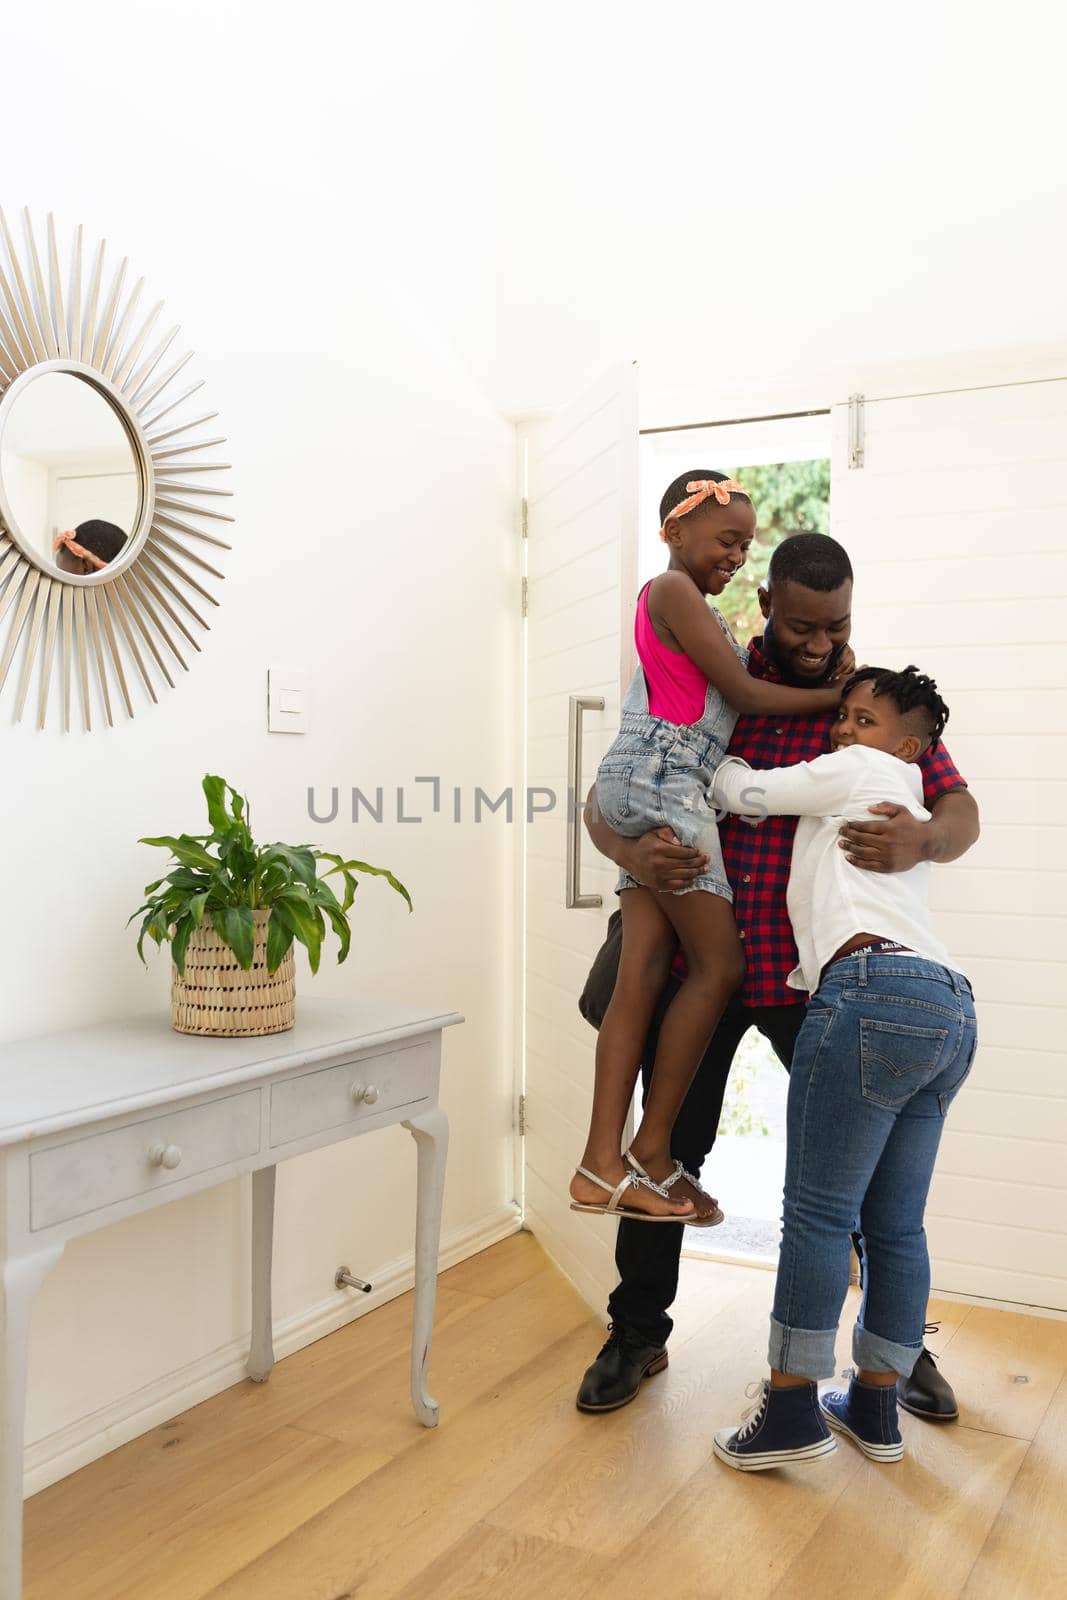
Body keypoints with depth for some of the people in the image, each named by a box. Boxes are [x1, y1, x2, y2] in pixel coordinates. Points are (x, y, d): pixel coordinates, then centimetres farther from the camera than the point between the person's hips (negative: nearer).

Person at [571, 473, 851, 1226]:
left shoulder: (693, 606, 26)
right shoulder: (672, 590, -3)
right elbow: (743, 693, -6)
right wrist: (839, 697, 3)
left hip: (652, 794, 9)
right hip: (661, 780, -9)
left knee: (644, 975, 1)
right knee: (718, 963, -6)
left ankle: (603, 1165, -1)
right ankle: (651, 1150, 0)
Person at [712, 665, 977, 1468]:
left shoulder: (863, 770, 7)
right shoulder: (910, 811, 32)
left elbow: (745, 792, 12)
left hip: (877, 992, -9)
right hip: (951, 1011, 9)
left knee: (818, 1211, -4)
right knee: (894, 1224, 12)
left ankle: (792, 1410, 2)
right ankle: (876, 1407, 21)